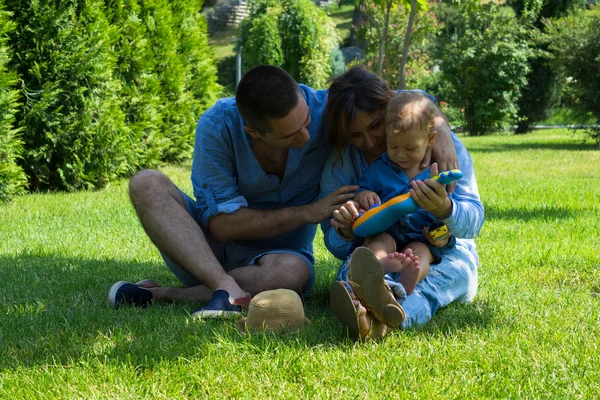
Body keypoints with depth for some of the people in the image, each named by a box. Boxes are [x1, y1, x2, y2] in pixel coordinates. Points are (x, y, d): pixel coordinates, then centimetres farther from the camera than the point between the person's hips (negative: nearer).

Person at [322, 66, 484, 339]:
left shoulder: (442, 143, -9)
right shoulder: (339, 163, -2)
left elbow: (473, 222, -13)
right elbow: (336, 246, 0)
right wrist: (346, 233, -26)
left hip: (442, 252, -1)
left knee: (458, 265, -35)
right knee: (352, 265, -32)